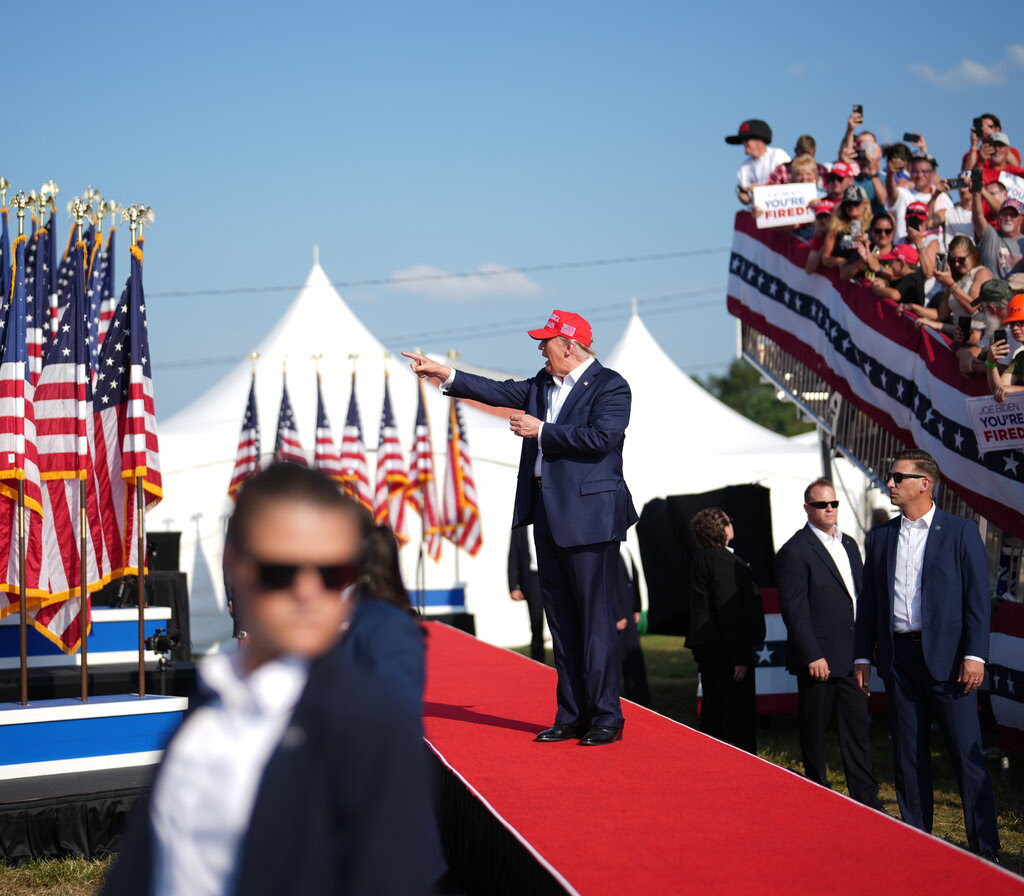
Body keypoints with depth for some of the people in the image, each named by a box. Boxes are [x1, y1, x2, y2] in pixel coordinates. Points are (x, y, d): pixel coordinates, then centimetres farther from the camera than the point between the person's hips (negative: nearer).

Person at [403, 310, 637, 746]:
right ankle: (571, 716, 16)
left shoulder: (610, 386, -7)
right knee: (561, 622, 10)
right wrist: (444, 374, 16)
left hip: (589, 518, -8)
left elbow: (601, 437, -20)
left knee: (596, 619, -5)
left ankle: (606, 718, 1)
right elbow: (502, 392, 20)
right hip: (548, 517, 8)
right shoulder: (543, 384, 16)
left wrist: (541, 431, -14)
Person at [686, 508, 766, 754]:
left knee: (713, 709, 15)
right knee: (739, 709, -5)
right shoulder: (722, 559, -16)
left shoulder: (701, 559, 14)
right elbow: (729, 611, -20)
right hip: (724, 648, -10)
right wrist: (739, 657, -20)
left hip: (705, 645, 10)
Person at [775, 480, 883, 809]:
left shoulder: (849, 544, 15)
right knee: (814, 730, 5)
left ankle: (866, 799, 11)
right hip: (818, 659, -7)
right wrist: (812, 656, -17)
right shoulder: (794, 552, -9)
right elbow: (794, 610, -13)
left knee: (858, 727, 7)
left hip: (851, 656, 7)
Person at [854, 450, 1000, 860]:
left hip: (947, 657, -4)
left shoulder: (960, 532, -1)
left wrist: (975, 655, -12)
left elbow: (978, 598, -4)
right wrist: (863, 657, 10)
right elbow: (868, 602, 14)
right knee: (908, 757, 9)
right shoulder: (880, 537, 11)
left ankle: (986, 849, 6)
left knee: (968, 755, -3)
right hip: (899, 657, 4)